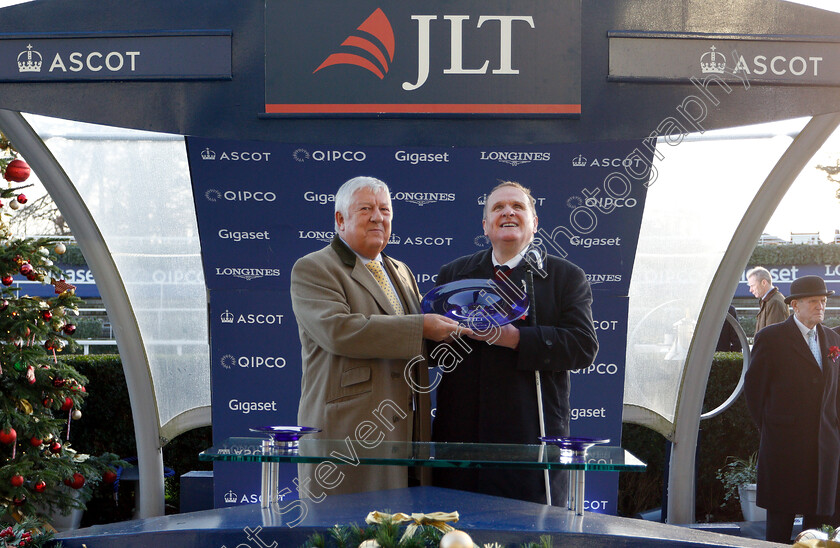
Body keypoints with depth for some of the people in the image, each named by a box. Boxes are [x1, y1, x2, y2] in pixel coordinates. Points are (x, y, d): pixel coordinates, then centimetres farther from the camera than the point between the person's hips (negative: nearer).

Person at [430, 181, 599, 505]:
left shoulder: (567, 277, 8)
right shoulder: (453, 274, 17)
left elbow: (584, 347, -6)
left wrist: (514, 338, -15)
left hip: (531, 436, -2)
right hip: (461, 436, 3)